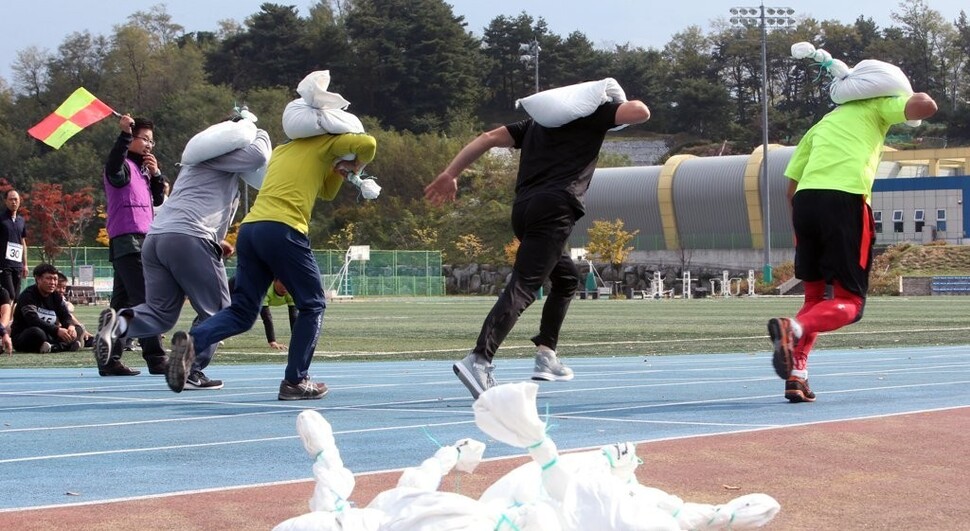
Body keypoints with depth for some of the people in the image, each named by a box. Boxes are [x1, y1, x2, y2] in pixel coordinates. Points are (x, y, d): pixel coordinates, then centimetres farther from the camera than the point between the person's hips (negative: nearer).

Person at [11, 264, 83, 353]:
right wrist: (57, 330, -37)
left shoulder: (56, 296, 9)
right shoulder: (28, 295, -15)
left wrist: (71, 326, -24)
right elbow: (33, 320, -28)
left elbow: (65, 316, 2)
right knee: (37, 332, -41)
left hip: (49, 335, 8)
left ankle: (54, 347, -29)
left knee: (78, 329, -6)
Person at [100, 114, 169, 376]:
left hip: (142, 241, 10)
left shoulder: (142, 169, 22)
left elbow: (157, 200, 22)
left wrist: (156, 175, 6)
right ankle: (156, 359, -19)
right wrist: (125, 134, -37)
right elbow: (113, 165, -29)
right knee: (145, 301, -15)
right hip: (126, 240, -10)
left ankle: (108, 360, 11)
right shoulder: (123, 166, -5)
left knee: (122, 303, 9)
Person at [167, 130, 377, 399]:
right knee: (312, 305, 9)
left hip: (249, 228, 7)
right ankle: (295, 381, 4)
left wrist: (339, 168, 26)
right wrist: (357, 164, 17)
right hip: (283, 230, -7)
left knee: (242, 310, 8)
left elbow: (326, 191, 40)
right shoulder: (323, 144, 13)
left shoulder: (281, 150, 33)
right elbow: (368, 144, -2)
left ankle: (192, 341, -17)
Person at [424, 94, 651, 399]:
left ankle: (546, 355, 20)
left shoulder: (536, 123, 28)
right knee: (523, 286, -18)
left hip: (523, 210, 7)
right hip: (554, 210, -7)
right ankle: (479, 360, -35)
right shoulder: (592, 116, 14)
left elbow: (490, 138, 17)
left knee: (567, 279, 27)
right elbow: (641, 112, 3)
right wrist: (618, 106, 25)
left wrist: (450, 174, 15)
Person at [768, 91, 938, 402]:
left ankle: (796, 375, 3)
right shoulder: (876, 107, 19)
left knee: (815, 295, 18)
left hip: (805, 200, 5)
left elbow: (792, 186, 23)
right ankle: (794, 328, -28)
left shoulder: (821, 125, 32)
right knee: (849, 301, 1)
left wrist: (804, 229, 27)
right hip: (846, 201, -5)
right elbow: (926, 107, 3)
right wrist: (918, 97, 26)